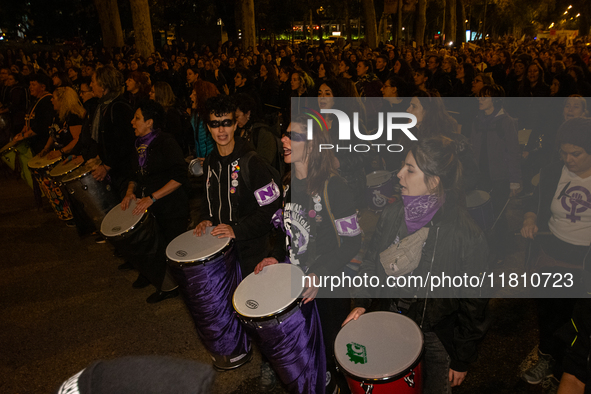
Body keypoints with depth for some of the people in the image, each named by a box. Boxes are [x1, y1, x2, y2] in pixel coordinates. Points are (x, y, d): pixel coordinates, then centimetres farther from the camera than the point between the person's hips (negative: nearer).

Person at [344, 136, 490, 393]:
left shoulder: (466, 234, -23)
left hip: (437, 337, -4)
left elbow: (474, 302, -15)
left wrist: (461, 360, -7)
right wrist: (361, 303, -2)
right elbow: (372, 260, 7)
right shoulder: (392, 213, -9)